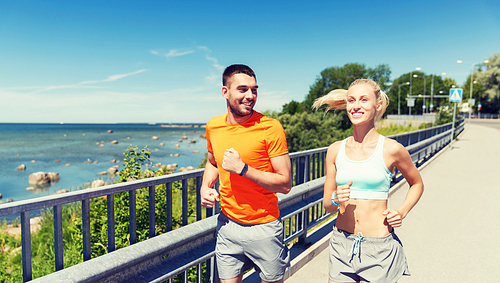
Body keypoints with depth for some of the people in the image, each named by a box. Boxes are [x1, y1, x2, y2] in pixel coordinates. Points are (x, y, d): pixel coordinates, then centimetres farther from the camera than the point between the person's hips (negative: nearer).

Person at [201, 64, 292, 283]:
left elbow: (285, 184, -16)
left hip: (264, 229, -3)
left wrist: (242, 168, -24)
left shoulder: (270, 128, -16)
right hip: (227, 224, 4)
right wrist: (205, 186, 1)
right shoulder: (213, 126, 0)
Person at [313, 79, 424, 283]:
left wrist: (402, 212, -4)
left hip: (379, 247, -2)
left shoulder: (391, 149, -7)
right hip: (342, 243, 3)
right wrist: (336, 199, -15)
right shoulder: (335, 150, 0)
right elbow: (327, 204, 6)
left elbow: (417, 184, 12)